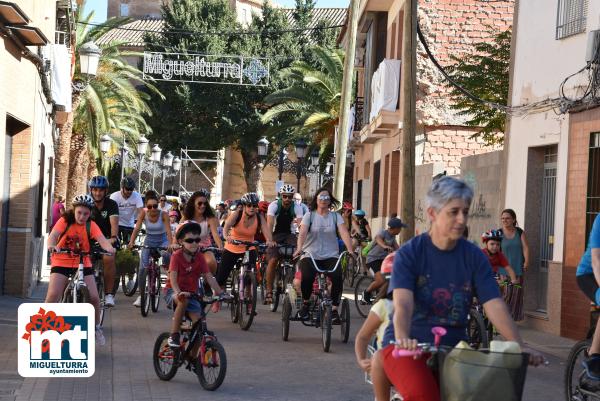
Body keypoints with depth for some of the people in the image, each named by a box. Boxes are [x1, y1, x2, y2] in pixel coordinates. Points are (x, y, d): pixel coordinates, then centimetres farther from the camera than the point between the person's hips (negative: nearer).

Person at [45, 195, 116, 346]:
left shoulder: (91, 225, -5)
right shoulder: (64, 221, -8)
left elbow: (101, 239, -21)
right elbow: (53, 235, -24)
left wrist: (109, 247, -44)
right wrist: (51, 246, -47)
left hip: (83, 264, 2)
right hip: (61, 262, -1)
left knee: (94, 297, -7)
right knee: (53, 295, -19)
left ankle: (96, 327, 17)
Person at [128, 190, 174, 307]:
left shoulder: (163, 214, -20)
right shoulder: (143, 213, -15)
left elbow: (168, 230, -27)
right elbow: (137, 228, -19)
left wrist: (171, 244, -44)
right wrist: (131, 242, -34)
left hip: (162, 240, -2)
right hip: (149, 241, 2)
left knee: (166, 254, -37)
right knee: (143, 268, -7)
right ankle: (141, 295, 9)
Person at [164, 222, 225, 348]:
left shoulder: (200, 258, 0)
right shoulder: (177, 256, -13)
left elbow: (209, 277, -6)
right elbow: (173, 277, -24)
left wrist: (220, 293, -18)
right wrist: (178, 292, -42)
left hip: (191, 293, 5)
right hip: (173, 291, -5)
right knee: (183, 301, -39)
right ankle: (174, 335, -27)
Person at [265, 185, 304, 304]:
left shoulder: (297, 207, -12)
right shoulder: (274, 205, -16)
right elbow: (270, 224, -28)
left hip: (290, 235, 2)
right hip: (275, 235, -2)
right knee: (273, 260, -22)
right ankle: (269, 291, -14)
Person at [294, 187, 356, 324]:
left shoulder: (335, 216, 6)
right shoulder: (309, 216, 4)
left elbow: (344, 233, -7)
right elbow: (302, 233, -11)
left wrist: (350, 250, -24)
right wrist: (299, 248, -30)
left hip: (331, 256, 1)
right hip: (310, 255, -1)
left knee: (337, 278, -26)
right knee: (307, 277, -29)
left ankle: (334, 310, -12)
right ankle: (305, 304, -1)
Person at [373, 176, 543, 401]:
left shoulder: (474, 258, 4)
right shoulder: (409, 254, -4)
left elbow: (495, 306, -4)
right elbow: (403, 304, -18)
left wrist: (520, 347, -19)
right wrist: (403, 340, -38)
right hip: (406, 347, -4)